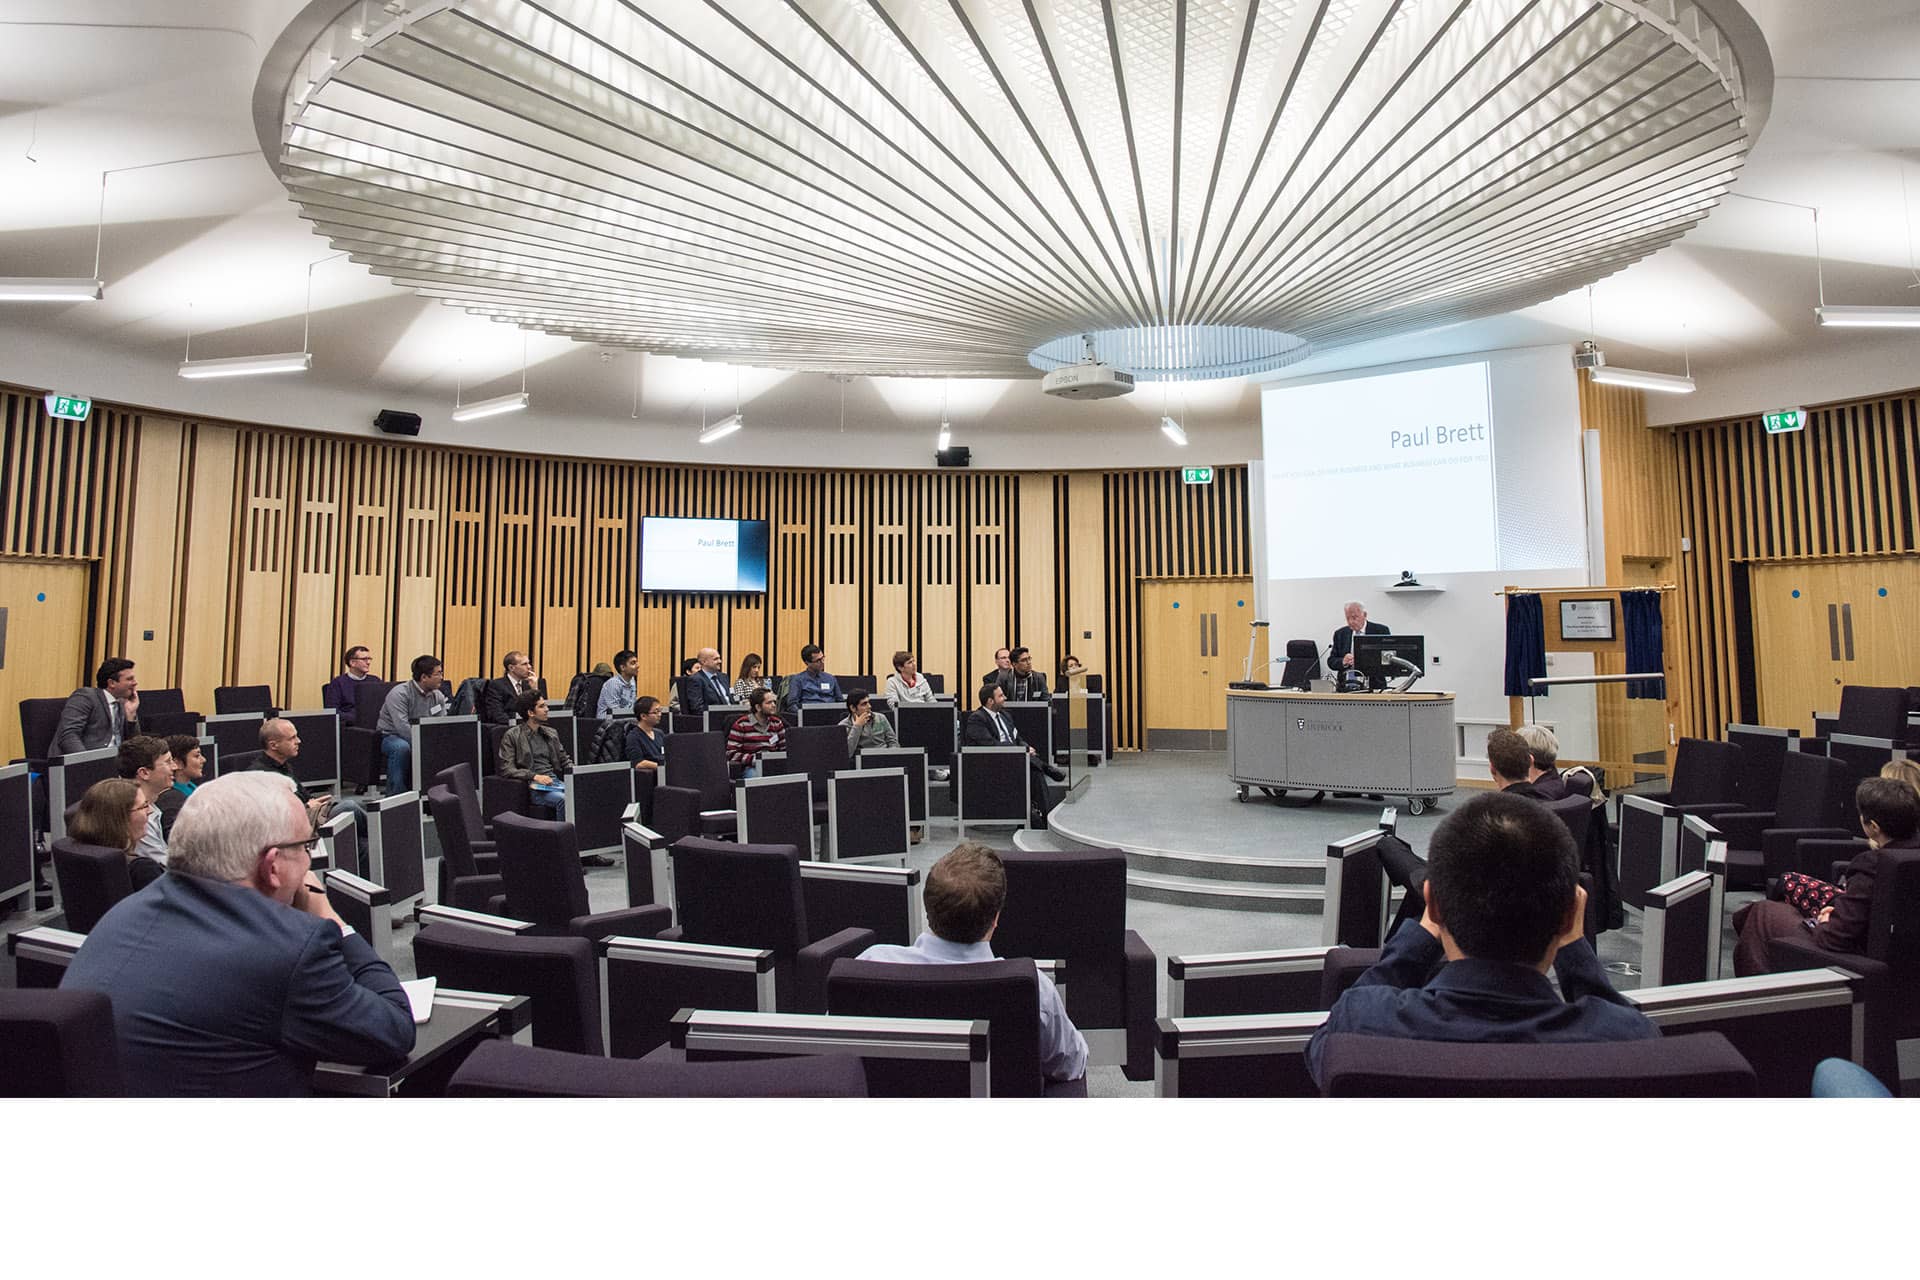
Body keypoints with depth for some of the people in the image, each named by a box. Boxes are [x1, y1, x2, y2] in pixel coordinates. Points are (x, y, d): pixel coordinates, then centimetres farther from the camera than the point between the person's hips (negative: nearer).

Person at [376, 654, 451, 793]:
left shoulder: (438, 696, 3)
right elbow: (403, 727, -29)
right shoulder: (400, 693, -18)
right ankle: (395, 794, -27)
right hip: (391, 736, -5)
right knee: (402, 747, -39)